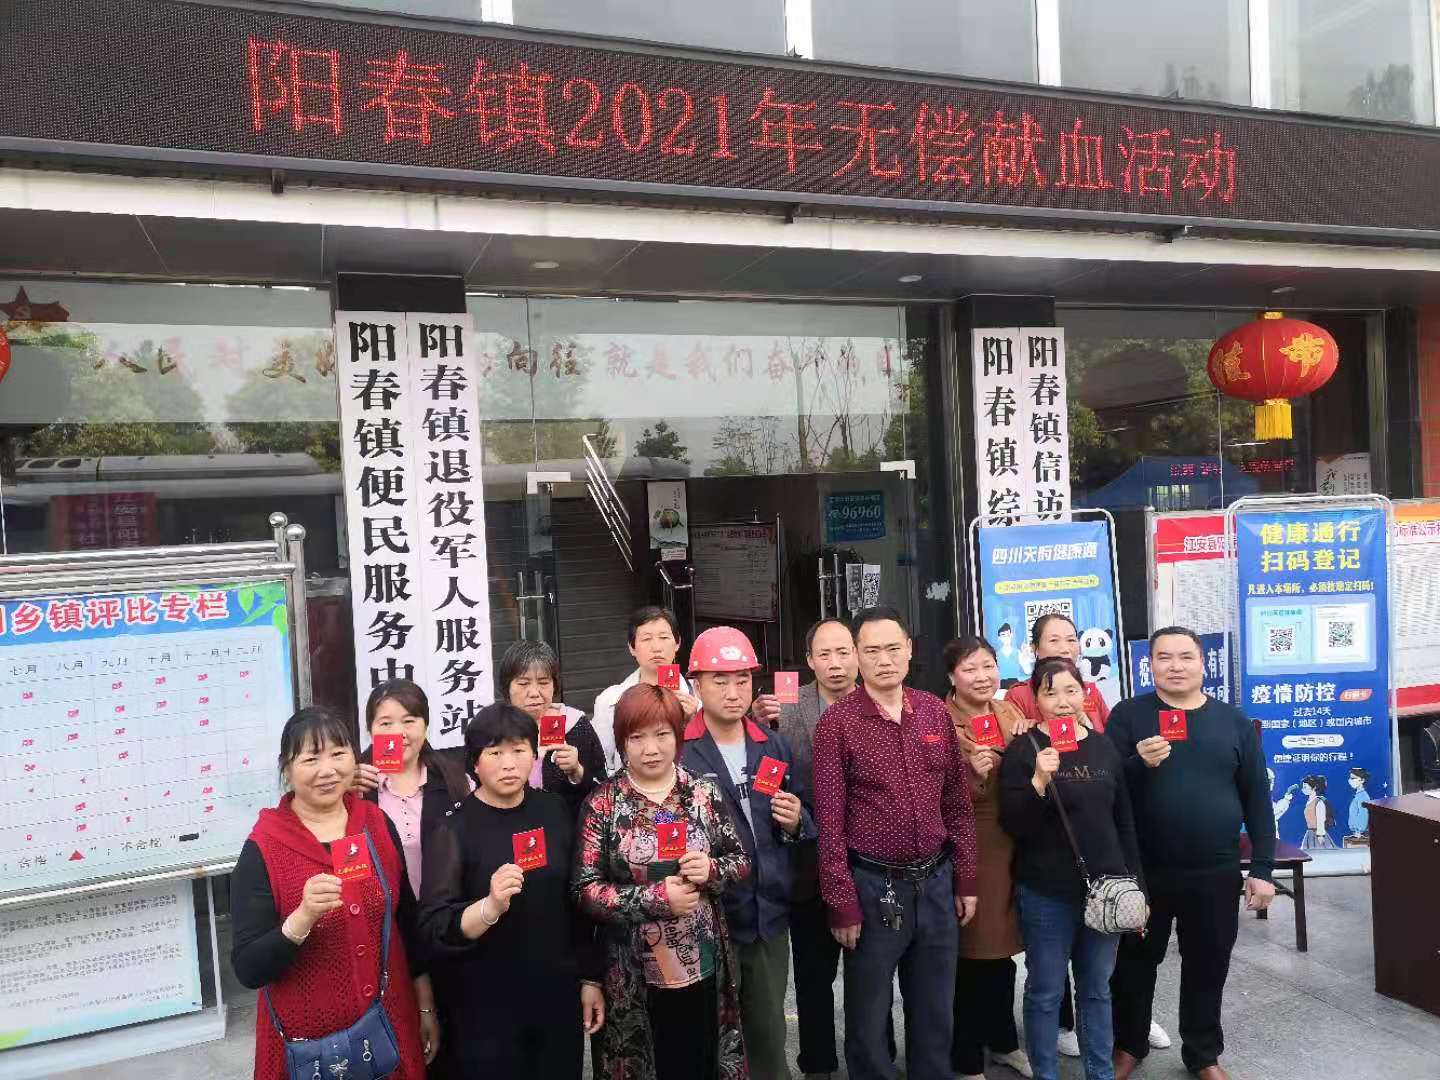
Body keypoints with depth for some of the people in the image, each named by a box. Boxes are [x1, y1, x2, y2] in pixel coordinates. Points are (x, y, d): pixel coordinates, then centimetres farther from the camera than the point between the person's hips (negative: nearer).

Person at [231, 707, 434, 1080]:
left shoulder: (378, 824, -4)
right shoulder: (262, 848, -14)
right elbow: (248, 970, -15)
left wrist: (426, 1007, 11)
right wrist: (304, 916, -31)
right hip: (308, 1040, -3)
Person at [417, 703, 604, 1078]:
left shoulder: (556, 812, -1)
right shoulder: (454, 828, -11)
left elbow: (578, 900, 8)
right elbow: (432, 931, -16)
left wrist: (590, 978, 10)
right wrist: (490, 907, -32)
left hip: (558, 999, 3)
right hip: (484, 1010, -3)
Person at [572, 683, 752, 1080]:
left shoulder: (703, 793, 0)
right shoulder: (603, 803, -8)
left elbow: (741, 862, 7)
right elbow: (585, 891, -11)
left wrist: (712, 869, -14)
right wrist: (658, 898, -19)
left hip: (704, 968, 2)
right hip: (635, 976, -2)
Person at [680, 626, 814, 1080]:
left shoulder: (776, 746, 8)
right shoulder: (677, 752, -10)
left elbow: (805, 828, 15)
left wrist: (795, 822, -6)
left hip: (769, 915, 5)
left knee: (769, 1035, 17)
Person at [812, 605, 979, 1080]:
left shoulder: (936, 711, 2)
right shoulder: (837, 721, -11)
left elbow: (958, 804, 9)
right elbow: (829, 821, -10)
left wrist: (965, 880, 8)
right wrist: (842, 904, -11)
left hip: (936, 882, 4)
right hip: (873, 886, -4)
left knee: (935, 1013, 18)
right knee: (868, 1017, 11)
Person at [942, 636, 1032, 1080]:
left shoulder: (1011, 714, 7)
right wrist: (973, 774, -28)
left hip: (1011, 846, 6)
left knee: (1002, 948, 17)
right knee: (969, 954, 2)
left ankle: (1002, 1040, 37)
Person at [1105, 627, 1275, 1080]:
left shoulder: (1233, 720, 3)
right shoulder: (1128, 715, -3)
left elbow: (1257, 797, 5)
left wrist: (1262, 867, 1)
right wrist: (1139, 763, -27)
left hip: (1215, 872, 2)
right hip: (1143, 870, -1)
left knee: (1208, 967, 14)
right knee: (1135, 962, 13)